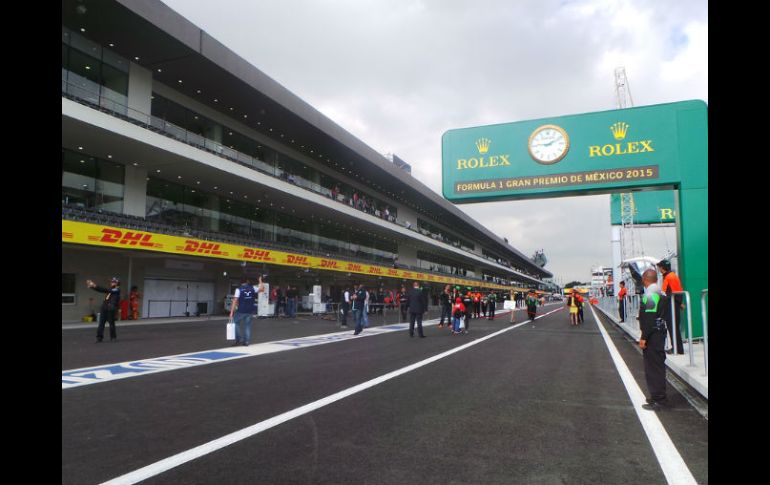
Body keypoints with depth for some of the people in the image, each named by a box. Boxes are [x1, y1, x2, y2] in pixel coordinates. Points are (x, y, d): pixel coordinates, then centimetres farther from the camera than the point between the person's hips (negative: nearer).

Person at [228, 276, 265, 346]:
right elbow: (262, 289, 16)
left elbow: (235, 301, -11)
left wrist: (231, 312, -10)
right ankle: (246, 342, 10)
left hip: (241, 311, -3)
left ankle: (239, 339, 8)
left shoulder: (238, 289, -6)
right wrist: (260, 281, 30)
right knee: (248, 325, 11)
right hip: (250, 311, 3)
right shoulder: (252, 288, 2)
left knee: (236, 323, 15)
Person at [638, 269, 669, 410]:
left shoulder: (649, 295, -18)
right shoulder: (661, 294, 12)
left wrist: (643, 337, -19)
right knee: (658, 365, 17)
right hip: (660, 332, 10)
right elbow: (663, 314, 16)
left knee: (653, 367, -4)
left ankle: (657, 400, 1)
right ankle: (659, 396, 27)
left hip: (652, 336, -10)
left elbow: (649, 319, -23)